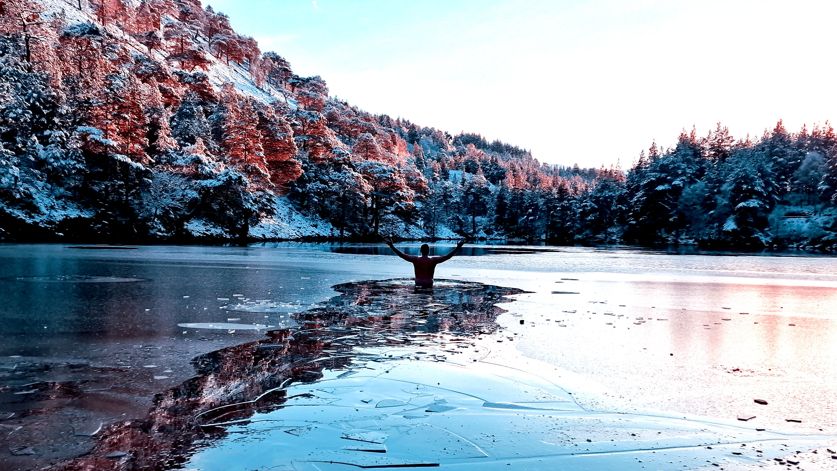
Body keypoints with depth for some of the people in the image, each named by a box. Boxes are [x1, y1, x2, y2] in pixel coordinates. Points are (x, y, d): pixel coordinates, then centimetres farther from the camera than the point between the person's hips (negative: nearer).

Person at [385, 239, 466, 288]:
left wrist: (391, 246, 12)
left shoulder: (415, 260, 0)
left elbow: (401, 255, 4)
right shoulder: (433, 260, -4)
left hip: (418, 286, 2)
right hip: (429, 286, -1)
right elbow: (447, 256, -4)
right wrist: (458, 248, -2)